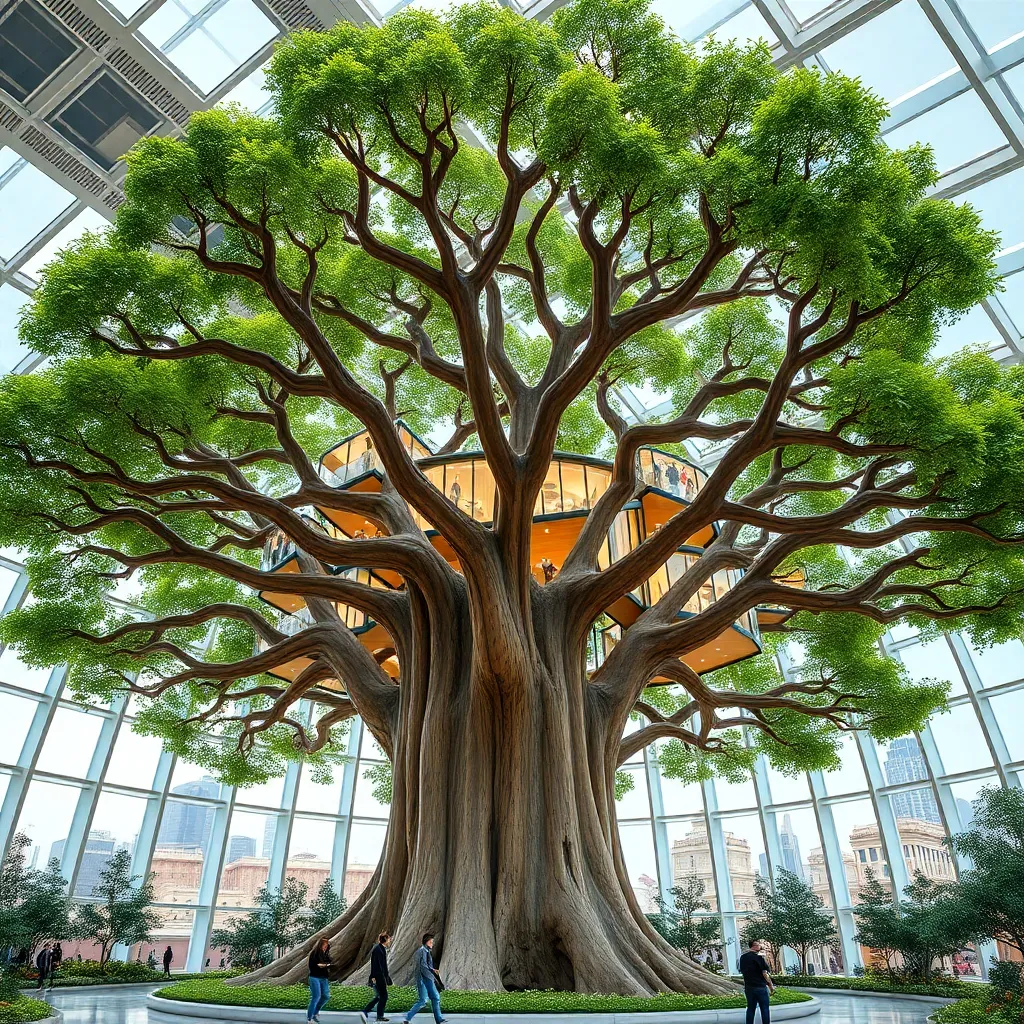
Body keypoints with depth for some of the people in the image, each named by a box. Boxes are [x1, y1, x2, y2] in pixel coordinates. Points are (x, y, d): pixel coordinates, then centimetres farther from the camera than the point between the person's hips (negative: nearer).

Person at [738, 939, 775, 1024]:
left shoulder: (742, 958, 8)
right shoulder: (759, 957, -14)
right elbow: (765, 973, -14)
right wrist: (771, 985, -3)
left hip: (748, 987, 6)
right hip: (760, 987, -6)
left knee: (750, 1009, 11)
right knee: (765, 1009, 6)